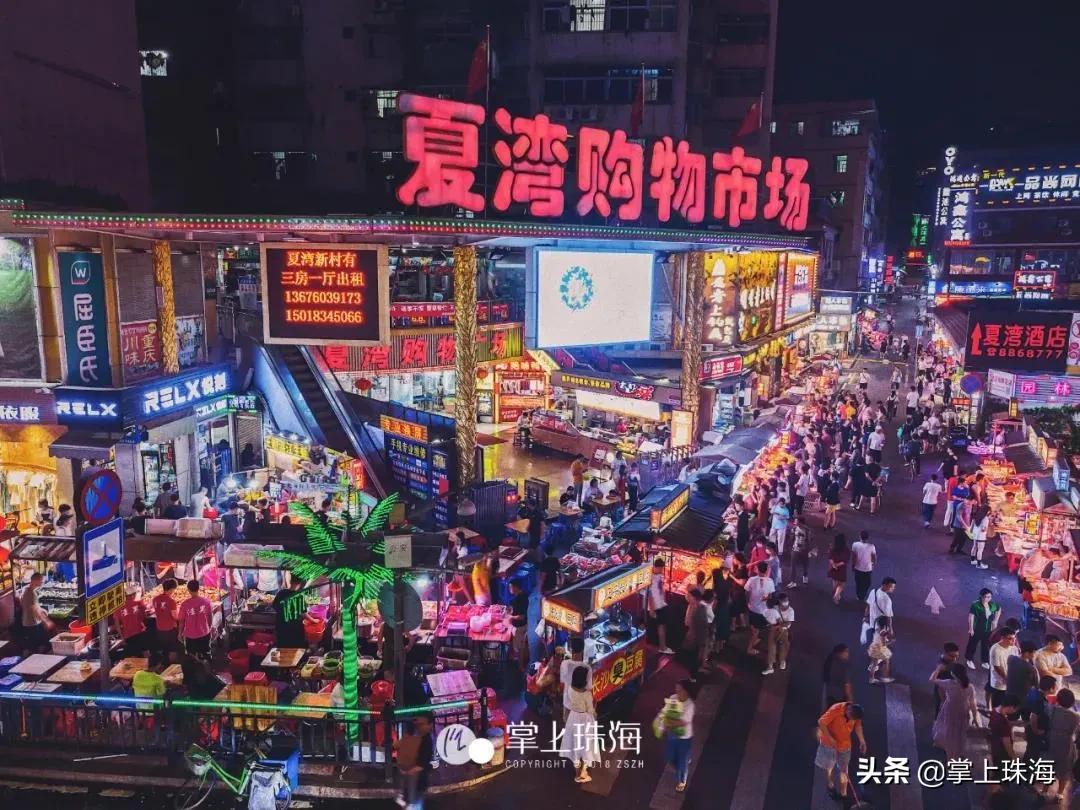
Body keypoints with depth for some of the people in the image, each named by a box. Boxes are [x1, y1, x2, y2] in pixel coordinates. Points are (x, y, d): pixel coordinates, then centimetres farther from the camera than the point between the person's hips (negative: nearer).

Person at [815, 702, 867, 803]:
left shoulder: (855, 713, -19)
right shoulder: (835, 710, -35)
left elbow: (858, 725, 1)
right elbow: (821, 722, -29)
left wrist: (862, 741, -6)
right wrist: (830, 738, -27)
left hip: (845, 744, 3)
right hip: (830, 743, -3)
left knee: (844, 768, 13)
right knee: (829, 766, 18)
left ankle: (843, 793, 29)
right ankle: (830, 785, 43)